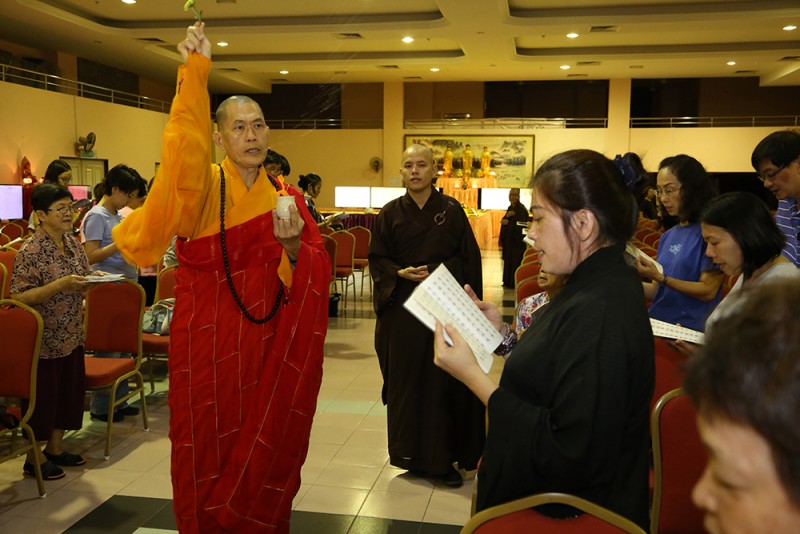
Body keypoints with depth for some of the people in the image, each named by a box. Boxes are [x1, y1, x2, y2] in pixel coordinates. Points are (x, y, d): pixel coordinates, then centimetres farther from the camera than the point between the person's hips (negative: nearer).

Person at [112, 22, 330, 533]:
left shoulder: (287, 196, 5)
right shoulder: (201, 184, -7)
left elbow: (315, 275, 1)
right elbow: (185, 146, -31)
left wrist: (294, 247, -20)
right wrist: (197, 69, -41)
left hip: (266, 345, 3)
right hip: (208, 341, -3)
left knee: (263, 453, 14)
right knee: (210, 452, 8)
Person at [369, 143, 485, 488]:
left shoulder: (451, 210, 2)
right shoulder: (391, 213, 6)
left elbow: (468, 258, 1)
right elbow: (377, 259, 6)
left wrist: (435, 272, -13)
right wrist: (400, 273, -13)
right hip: (402, 308, 1)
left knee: (444, 380, 0)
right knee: (407, 381, 4)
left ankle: (444, 456, 12)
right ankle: (413, 455, 17)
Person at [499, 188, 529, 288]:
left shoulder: (521, 208, -14)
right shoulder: (510, 207, 12)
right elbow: (504, 220, 7)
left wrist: (508, 222, -18)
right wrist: (507, 216, -14)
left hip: (517, 239, -9)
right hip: (509, 239, 9)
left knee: (515, 261, -5)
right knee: (508, 260, 12)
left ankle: (514, 282, 1)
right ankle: (508, 281, 19)